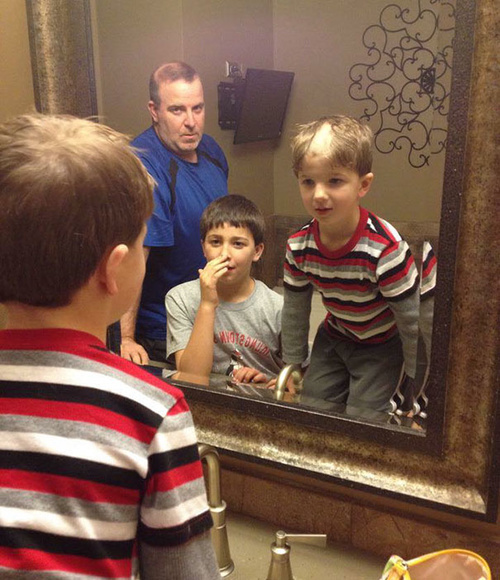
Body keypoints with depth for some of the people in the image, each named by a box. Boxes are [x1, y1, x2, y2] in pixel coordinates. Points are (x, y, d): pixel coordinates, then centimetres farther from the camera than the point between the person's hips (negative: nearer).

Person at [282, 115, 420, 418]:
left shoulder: (385, 249, -33)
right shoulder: (298, 246, -18)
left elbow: (412, 322, -21)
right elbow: (295, 311, -3)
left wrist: (416, 383, -10)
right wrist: (292, 367, 6)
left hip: (383, 344, -4)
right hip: (334, 337, 5)